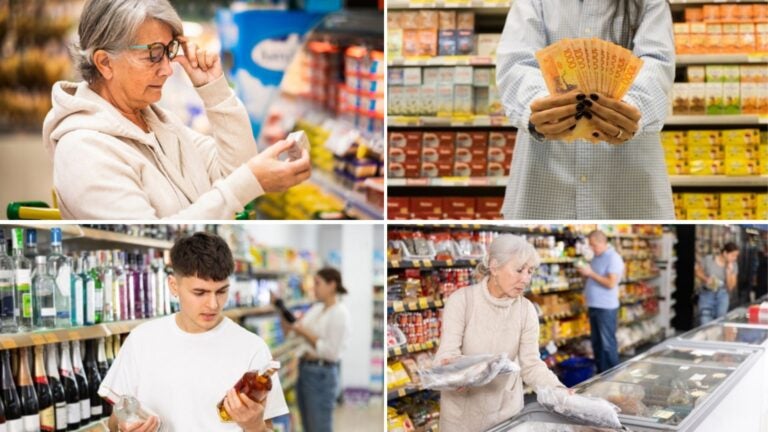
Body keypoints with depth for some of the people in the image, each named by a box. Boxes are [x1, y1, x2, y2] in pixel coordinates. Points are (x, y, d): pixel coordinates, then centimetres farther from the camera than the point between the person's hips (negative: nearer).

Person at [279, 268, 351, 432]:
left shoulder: (340, 313, -13)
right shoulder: (316, 308, 11)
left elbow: (332, 352, -19)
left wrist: (306, 333, -17)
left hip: (321, 375, -9)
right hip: (305, 370, 9)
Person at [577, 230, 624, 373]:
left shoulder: (613, 258, -14)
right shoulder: (597, 257, 13)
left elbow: (611, 283, -22)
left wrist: (591, 273, -20)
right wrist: (585, 273, 1)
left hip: (606, 308, -9)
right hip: (593, 306, 9)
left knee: (607, 343, -3)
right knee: (596, 342, 14)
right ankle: (601, 373, 24)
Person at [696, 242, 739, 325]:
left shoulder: (733, 266, -4)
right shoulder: (708, 260, -11)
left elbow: (730, 287, -6)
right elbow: (697, 271, 4)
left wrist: (729, 270, -17)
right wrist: (706, 279, -15)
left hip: (722, 295, 2)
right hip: (706, 294, -2)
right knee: (706, 324, -9)